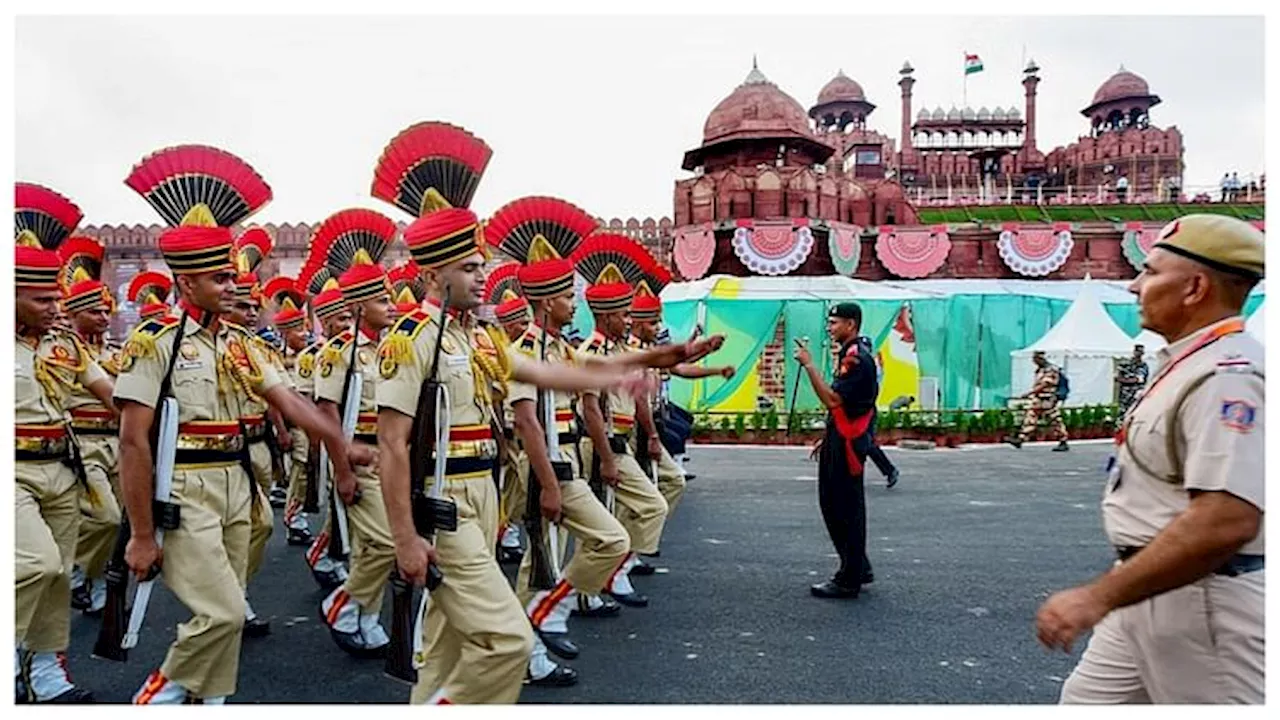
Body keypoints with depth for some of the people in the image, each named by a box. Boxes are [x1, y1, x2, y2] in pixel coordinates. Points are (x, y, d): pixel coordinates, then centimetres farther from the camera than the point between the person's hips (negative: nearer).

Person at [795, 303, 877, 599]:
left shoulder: (859, 358, -17)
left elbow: (833, 400, -26)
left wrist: (809, 365, -24)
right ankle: (857, 567, 27)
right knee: (832, 505, 16)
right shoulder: (848, 356, 16)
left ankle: (849, 580, 8)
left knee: (848, 510, -2)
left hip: (848, 445, -10)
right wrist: (828, 438, 20)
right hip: (837, 442, 10)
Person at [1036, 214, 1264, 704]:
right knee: (1087, 701, 16)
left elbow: (1226, 522, -30)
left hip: (1201, 602, -10)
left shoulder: (1227, 376, -21)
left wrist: (1098, 597, -27)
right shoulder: (1188, 364, 11)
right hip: (1150, 590, 10)